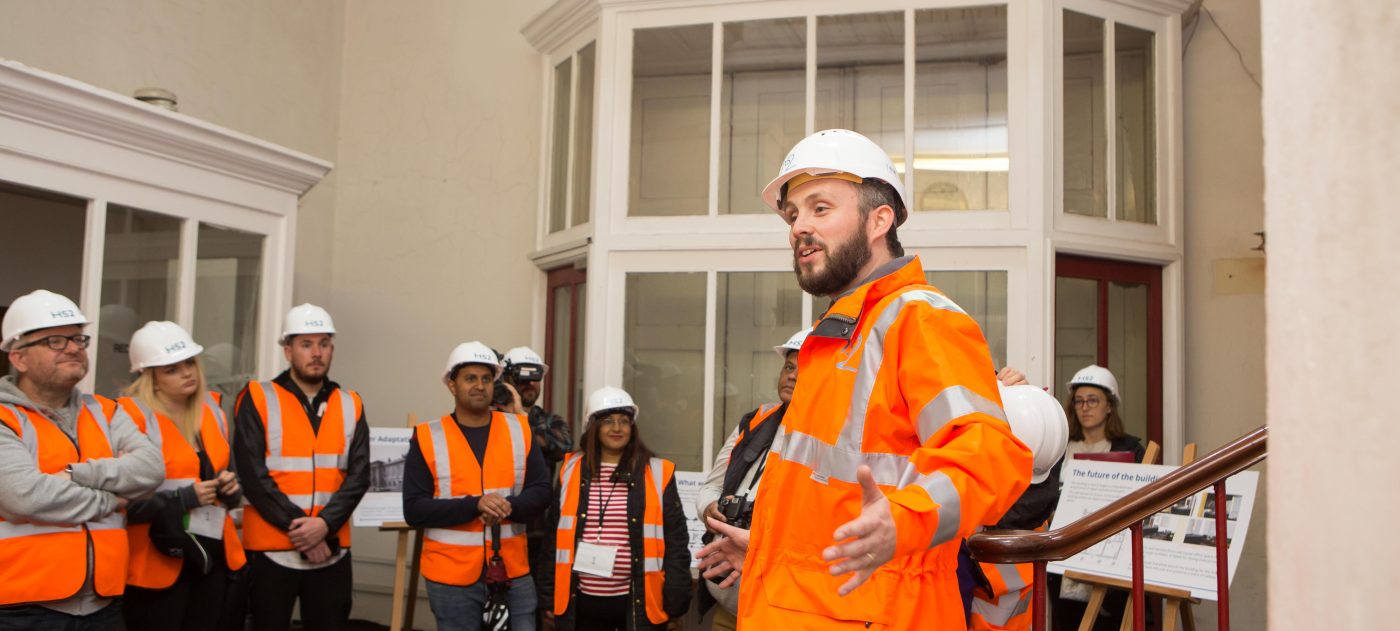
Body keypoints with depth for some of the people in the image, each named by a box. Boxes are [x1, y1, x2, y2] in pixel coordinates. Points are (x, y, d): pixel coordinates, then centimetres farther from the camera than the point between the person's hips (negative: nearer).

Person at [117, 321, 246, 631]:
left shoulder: (212, 410, 11)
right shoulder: (132, 417, -13)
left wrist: (231, 487, 2)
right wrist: (185, 498, -20)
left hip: (214, 555, 7)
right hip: (160, 561, -7)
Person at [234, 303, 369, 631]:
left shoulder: (350, 405, 7)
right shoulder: (257, 399, -2)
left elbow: (358, 476, 0)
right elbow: (253, 475, -10)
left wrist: (325, 524, -15)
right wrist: (298, 527, -14)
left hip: (332, 553, 3)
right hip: (271, 551, -3)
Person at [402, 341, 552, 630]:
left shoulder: (519, 430, 5)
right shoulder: (427, 438, -3)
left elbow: (541, 492, 4)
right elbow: (414, 510, -8)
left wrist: (509, 507, -18)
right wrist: (475, 505, -21)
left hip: (513, 571, 2)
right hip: (452, 575, -2)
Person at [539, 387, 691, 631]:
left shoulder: (657, 473, -1)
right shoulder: (572, 471, 6)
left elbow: (675, 543, 1)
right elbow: (555, 537, 9)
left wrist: (675, 605, -2)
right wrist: (549, 599, 7)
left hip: (638, 603, -2)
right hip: (582, 602, 2)